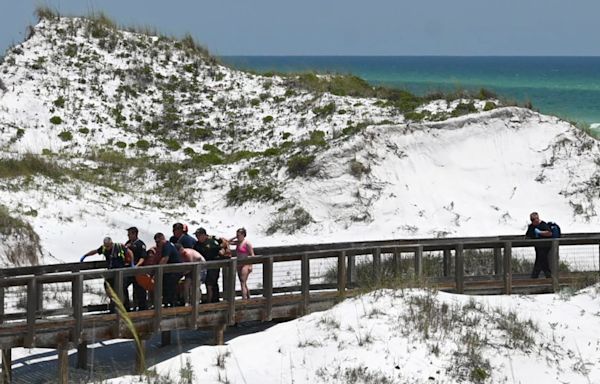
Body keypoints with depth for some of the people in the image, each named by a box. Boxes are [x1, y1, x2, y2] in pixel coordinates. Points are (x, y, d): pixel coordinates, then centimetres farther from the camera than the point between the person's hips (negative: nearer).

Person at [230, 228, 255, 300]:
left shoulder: (247, 243, -11)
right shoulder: (238, 242, 11)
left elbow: (252, 255, -12)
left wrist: (250, 266, -17)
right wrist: (235, 237, 6)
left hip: (245, 265, -9)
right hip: (239, 265, 9)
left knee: (243, 283, -15)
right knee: (244, 284, 14)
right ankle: (248, 299, 24)